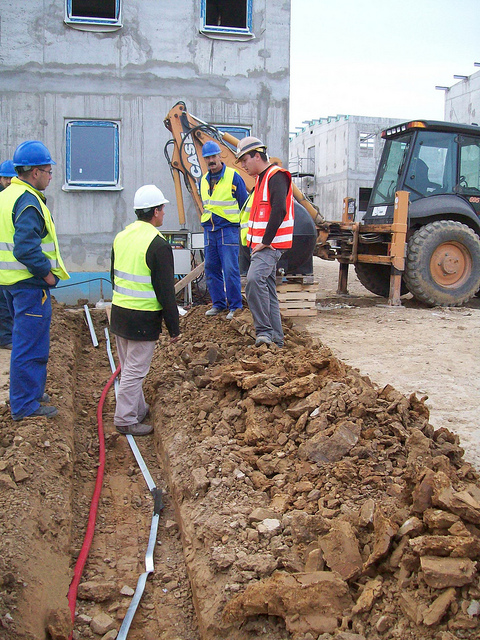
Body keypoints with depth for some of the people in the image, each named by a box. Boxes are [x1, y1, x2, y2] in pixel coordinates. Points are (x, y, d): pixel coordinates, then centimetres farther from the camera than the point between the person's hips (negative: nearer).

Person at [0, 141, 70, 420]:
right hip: (30, 284, -11)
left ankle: (32, 391, 34)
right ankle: (25, 406, 5)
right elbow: (26, 247, -28)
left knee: (26, 341, 21)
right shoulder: (28, 201, -18)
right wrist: (47, 273, -16)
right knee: (31, 345, -3)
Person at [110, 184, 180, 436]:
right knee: (135, 371, 1)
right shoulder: (158, 245, -17)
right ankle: (125, 420, 8)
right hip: (144, 318, -8)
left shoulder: (121, 237, 8)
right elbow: (165, 291, -16)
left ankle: (138, 409, 33)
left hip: (119, 312, 8)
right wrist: (174, 327, -9)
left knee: (129, 367, 19)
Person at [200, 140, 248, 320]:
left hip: (228, 229, -6)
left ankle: (235, 306, 0)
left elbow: (244, 204, 1)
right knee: (211, 269, 8)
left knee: (230, 270, -9)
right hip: (209, 230, 6)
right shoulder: (203, 180, 13)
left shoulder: (233, 177, -5)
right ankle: (218, 303, 19)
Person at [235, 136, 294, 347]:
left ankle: (264, 331, -26)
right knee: (267, 289, 11)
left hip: (271, 245, -10)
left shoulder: (277, 176, -11)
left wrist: (265, 242, -20)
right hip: (260, 245, 10)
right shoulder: (261, 179, 20)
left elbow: (279, 211, -23)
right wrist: (255, 242, 16)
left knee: (255, 278, -29)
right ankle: (276, 339, 17)